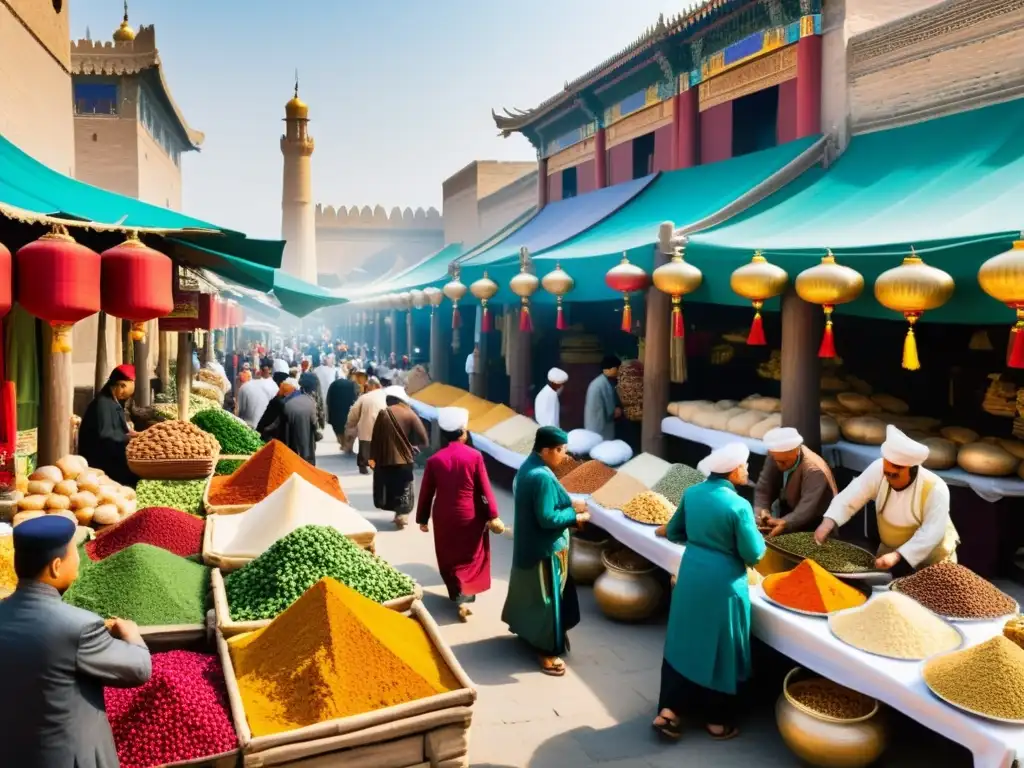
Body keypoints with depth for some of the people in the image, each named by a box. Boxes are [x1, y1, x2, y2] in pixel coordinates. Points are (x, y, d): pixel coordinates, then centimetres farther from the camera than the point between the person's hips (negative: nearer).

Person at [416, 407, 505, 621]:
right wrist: (493, 516, -5)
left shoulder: (434, 460, -8)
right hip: (470, 515, -1)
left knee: (449, 557, 17)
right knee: (470, 556, 14)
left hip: (444, 517, 2)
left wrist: (422, 519, 9)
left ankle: (457, 594, 23)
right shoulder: (474, 456, -13)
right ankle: (464, 598, 6)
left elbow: (426, 492, -2)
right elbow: (485, 489, -11)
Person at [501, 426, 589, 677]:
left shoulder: (529, 466, 4)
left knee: (530, 592, 25)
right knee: (546, 597, 3)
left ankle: (525, 630, 42)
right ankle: (547, 650, 16)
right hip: (545, 550, -10)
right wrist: (575, 515, -15)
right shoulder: (542, 477, -28)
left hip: (529, 545, 10)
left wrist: (568, 505, 3)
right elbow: (547, 518, -27)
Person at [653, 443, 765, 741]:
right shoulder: (739, 505, -18)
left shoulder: (692, 493, 0)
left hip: (691, 576, 5)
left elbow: (674, 533, 10)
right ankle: (717, 720, 24)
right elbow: (753, 554, -14)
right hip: (722, 583, -5)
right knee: (720, 649, 10)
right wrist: (758, 537, 6)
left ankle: (669, 711, 18)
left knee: (684, 642, 15)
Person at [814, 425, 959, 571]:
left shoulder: (935, 489, -31)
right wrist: (828, 522, -41)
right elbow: (849, 498, -23)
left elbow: (931, 534, -32)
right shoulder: (878, 470, -22)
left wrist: (898, 556, -43)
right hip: (890, 549, 3)